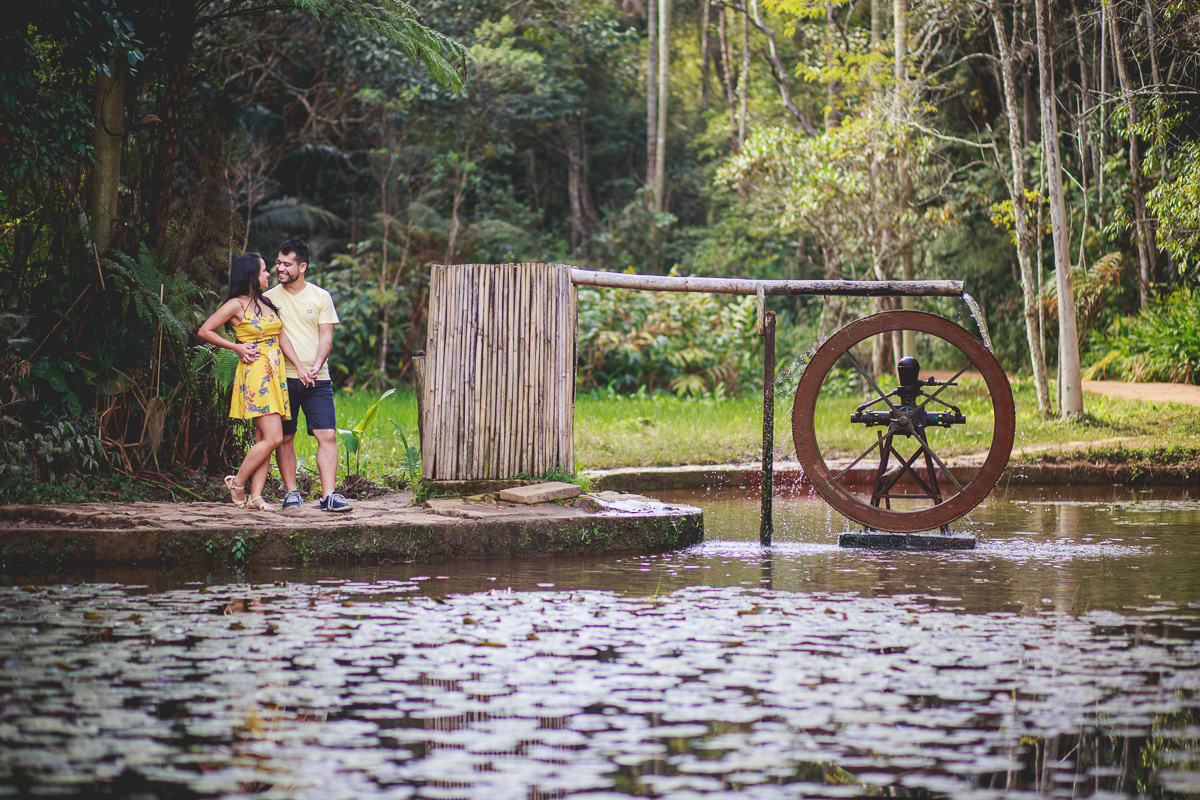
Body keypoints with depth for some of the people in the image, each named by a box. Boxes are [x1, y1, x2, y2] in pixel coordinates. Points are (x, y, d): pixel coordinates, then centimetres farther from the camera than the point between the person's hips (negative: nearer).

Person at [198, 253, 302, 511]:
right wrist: (237, 347, -6)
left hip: (275, 374, 7)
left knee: (263, 439, 2)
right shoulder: (236, 305, -5)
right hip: (255, 374, -7)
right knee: (272, 437, -14)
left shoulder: (267, 303, 16)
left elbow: (282, 338, 15)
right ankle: (237, 482, 0)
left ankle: (256, 496, 0)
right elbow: (204, 332, -4)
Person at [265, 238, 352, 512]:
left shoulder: (320, 297, 7)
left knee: (327, 435, -9)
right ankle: (291, 492, 10)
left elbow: (326, 336, 3)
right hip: (282, 377, 0)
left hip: (317, 379, 0)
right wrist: (297, 367, -12)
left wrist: (316, 366, -15)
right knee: (284, 438, 1)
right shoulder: (269, 298, 6)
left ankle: (328, 495, -10)